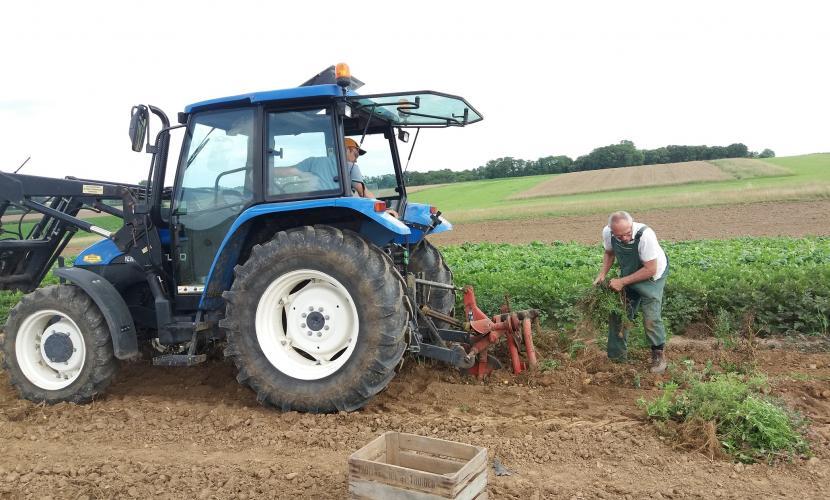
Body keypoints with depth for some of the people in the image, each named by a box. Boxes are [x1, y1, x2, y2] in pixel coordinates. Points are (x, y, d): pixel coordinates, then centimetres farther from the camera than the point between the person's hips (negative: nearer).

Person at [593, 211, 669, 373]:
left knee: (651, 318, -13)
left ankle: (659, 354, 12)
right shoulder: (607, 233, -21)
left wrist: (622, 282, -28)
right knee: (617, 314, 5)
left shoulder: (645, 235, -36)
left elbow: (650, 270, -29)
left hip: (652, 276, -5)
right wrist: (602, 274, -11)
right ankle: (617, 357, 20)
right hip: (627, 276, 5)